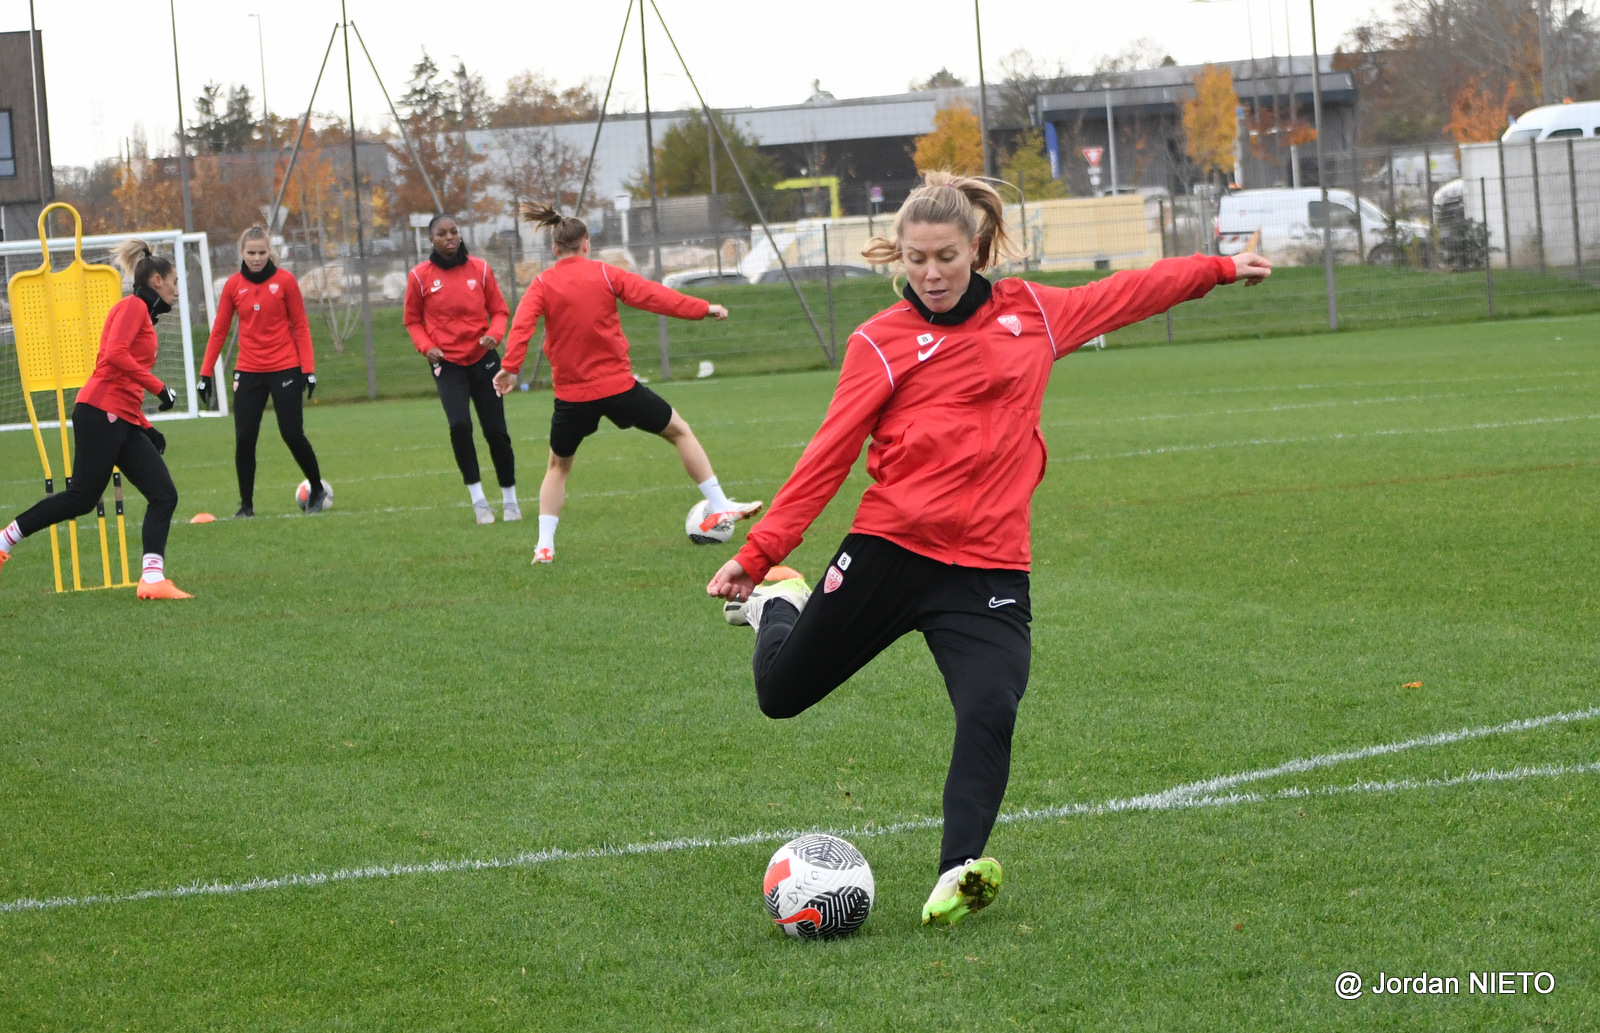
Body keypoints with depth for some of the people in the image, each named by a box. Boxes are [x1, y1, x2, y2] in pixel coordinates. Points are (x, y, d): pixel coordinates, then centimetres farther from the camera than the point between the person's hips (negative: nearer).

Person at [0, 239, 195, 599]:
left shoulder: (144, 316, 24)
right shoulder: (132, 306, -3)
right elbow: (115, 354, -20)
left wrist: (148, 429, 16)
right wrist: (159, 387, -17)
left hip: (124, 421, 10)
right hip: (101, 411, -10)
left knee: (164, 495, -4)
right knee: (82, 496, -11)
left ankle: (153, 579, -12)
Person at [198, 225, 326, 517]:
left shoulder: (285, 280, -4)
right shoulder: (233, 285, 2)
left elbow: (300, 326, -1)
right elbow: (219, 331, 6)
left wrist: (308, 369, -6)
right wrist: (205, 373, 2)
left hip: (285, 369, -2)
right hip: (249, 372, 2)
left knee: (293, 435, -4)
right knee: (244, 439, -5)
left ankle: (318, 491, 17)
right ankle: (246, 504, 6)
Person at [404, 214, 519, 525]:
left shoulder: (479, 269, -1)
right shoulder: (420, 277, -3)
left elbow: (499, 310, 6)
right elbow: (413, 321, 7)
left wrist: (494, 334, -15)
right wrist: (426, 346, -11)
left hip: (483, 359, 2)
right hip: (448, 363, -2)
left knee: (496, 430, 3)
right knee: (459, 424, -24)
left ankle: (510, 500, 21)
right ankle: (478, 499, -14)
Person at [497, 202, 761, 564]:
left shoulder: (542, 285, -1)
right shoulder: (604, 274, -2)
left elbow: (522, 324, -16)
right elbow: (652, 296, -3)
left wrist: (510, 367, -22)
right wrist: (704, 309, 5)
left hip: (572, 395, 1)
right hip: (619, 385, -1)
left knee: (558, 465, 21)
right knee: (680, 431, 16)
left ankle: (545, 545, 9)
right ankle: (718, 508, 16)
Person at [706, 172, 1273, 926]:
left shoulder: (1032, 314, 10)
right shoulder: (881, 342, 0)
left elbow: (1125, 295, 25)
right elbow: (829, 454, -2)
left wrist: (1222, 269, 32)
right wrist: (756, 553, -7)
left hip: (987, 569, 1)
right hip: (889, 550, -1)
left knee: (990, 711, -22)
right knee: (780, 693, 9)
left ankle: (958, 870, -17)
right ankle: (774, 603, 41)